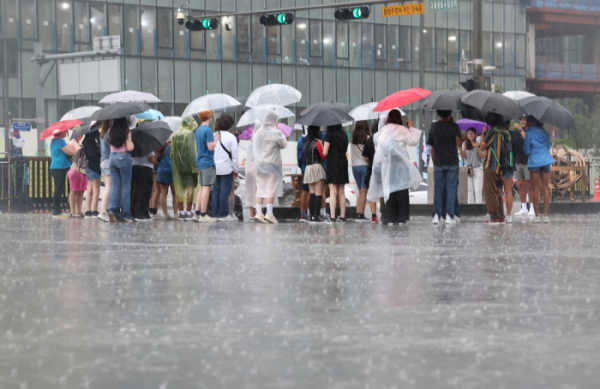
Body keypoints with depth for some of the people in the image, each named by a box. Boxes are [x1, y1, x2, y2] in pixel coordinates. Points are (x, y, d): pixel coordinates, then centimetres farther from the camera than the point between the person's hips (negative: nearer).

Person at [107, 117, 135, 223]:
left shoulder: (110, 132, 3)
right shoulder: (126, 132, -9)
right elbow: (130, 148, -12)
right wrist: (131, 142, 7)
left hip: (112, 157, 4)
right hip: (124, 157, -4)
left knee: (115, 185, 9)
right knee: (126, 186, 4)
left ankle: (112, 209, -9)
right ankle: (125, 213, 3)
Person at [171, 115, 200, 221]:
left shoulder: (174, 135, 10)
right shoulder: (189, 134, -10)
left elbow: (172, 152, 11)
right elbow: (191, 151, -17)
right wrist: (195, 166, -16)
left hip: (178, 166, 7)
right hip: (188, 165, -6)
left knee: (180, 189, 8)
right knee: (190, 187, -5)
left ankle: (181, 212, 7)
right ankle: (188, 212, -11)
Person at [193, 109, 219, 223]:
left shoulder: (198, 130, 13)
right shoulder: (208, 130, -13)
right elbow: (211, 147, -18)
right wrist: (216, 139, -5)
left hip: (200, 162, 9)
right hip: (208, 162, -9)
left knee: (202, 188, 12)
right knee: (206, 188, -6)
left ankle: (197, 213, 10)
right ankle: (203, 215, -7)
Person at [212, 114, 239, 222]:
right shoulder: (231, 137, -7)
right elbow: (234, 155, -6)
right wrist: (235, 170, 2)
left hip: (215, 168, 5)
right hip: (227, 168, -5)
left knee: (216, 190, 9)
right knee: (225, 191, -2)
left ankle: (215, 213, 10)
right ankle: (223, 214, -2)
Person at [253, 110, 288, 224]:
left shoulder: (257, 132, 7)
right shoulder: (275, 133, -11)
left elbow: (254, 147, 13)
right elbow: (284, 145, 1)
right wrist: (280, 131, 9)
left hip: (259, 164, 5)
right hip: (272, 164, -5)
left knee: (260, 188, 8)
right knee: (271, 188, -2)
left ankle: (258, 212, 3)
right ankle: (269, 213, -5)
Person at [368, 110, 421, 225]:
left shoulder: (383, 130, 5)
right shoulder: (402, 130, -4)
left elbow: (378, 142, 2)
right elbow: (413, 141, -4)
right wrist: (411, 128, 6)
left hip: (386, 163, 3)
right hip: (400, 163, -3)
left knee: (389, 189, 4)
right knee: (401, 190, 1)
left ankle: (391, 218, 0)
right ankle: (402, 218, -3)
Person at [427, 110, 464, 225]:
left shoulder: (433, 126, 4)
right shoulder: (454, 126, -3)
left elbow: (431, 148, 7)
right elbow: (459, 143, -9)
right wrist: (461, 149, 13)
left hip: (438, 162, 2)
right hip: (452, 162, -2)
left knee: (438, 189, 5)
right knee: (451, 189, 2)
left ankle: (436, 215, -2)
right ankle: (449, 216, -3)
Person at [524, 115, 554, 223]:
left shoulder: (529, 133, -5)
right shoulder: (544, 132, 12)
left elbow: (527, 151, -2)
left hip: (534, 161, -5)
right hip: (546, 161, 5)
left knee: (535, 189, 0)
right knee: (545, 189, 5)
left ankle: (537, 215, -3)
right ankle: (545, 215, 1)